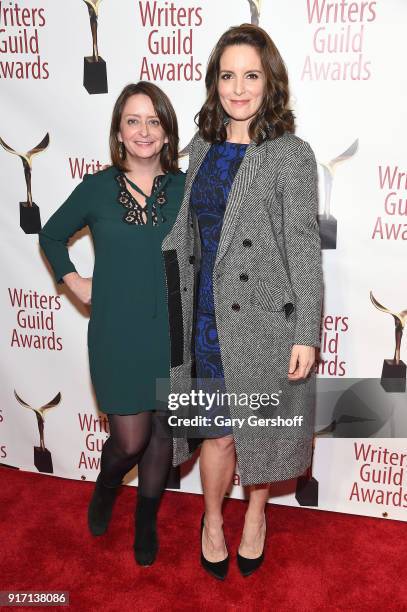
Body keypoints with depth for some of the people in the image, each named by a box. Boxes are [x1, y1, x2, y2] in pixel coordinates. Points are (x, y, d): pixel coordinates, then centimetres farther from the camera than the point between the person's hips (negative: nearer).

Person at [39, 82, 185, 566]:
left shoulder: (186, 189, -2)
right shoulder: (97, 188, -2)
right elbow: (51, 236, 13)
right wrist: (73, 281, 3)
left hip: (172, 334, 1)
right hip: (117, 336, -1)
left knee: (161, 433, 13)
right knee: (130, 440, 3)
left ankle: (146, 520, 40)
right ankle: (106, 485, 41)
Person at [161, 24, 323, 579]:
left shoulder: (292, 154, -8)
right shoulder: (201, 148, 7)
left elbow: (305, 248, -10)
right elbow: (184, 234, 12)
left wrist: (307, 334, -12)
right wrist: (173, 304, 12)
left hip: (266, 320, -3)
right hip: (207, 318, 3)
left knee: (261, 428, 13)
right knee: (217, 429, 10)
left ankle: (256, 515, 40)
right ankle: (213, 519, 37)